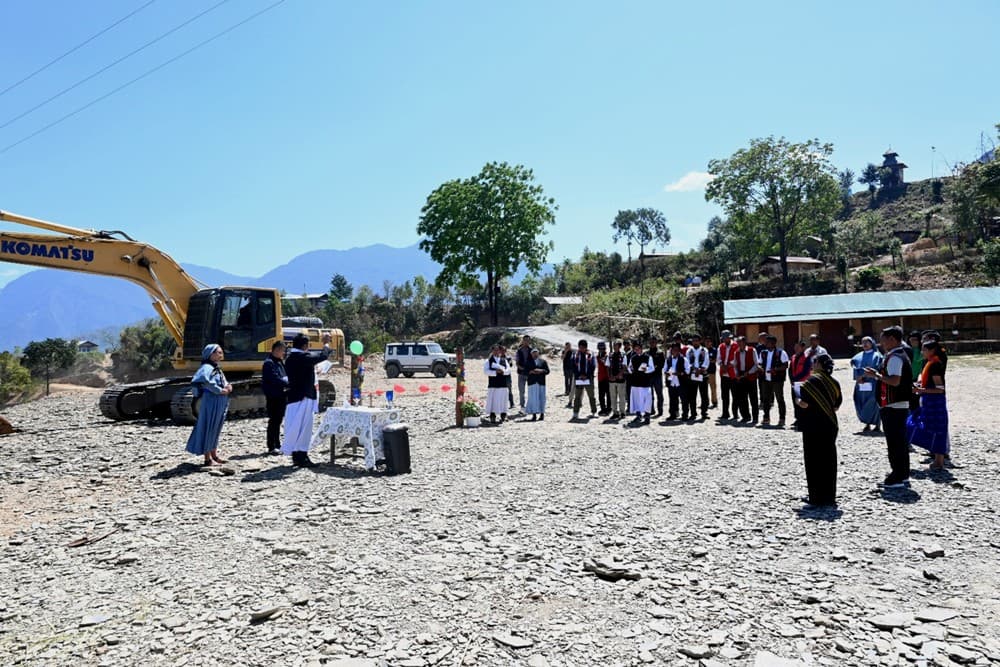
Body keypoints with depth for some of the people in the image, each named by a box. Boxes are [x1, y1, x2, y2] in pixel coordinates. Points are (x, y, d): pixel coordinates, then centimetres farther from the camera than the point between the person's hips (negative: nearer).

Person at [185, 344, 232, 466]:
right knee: (208, 428, -2)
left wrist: (228, 387, 2)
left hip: (220, 403, 9)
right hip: (211, 402, -9)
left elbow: (223, 383, 27)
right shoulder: (207, 367, -13)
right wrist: (220, 390, -25)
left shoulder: (217, 368, 16)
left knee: (216, 429, 16)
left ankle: (214, 455, 26)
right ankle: (207, 459, 3)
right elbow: (204, 379, -34)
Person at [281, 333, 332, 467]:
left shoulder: (289, 357, 11)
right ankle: (302, 457, -1)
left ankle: (296, 456, 18)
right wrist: (326, 343, -1)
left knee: (295, 427, 12)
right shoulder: (303, 357, -16)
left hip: (293, 396, 9)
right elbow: (323, 355, -17)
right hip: (304, 397, -9)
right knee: (304, 427, -4)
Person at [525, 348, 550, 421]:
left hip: (541, 382, 0)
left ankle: (542, 414, 8)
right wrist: (531, 372, -12)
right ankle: (534, 414, -3)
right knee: (533, 398, -5)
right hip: (532, 382, 0)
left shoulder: (543, 361, 10)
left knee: (541, 398, 0)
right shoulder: (528, 362, 11)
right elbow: (525, 372, 5)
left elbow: (547, 371, 5)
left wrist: (541, 371, -12)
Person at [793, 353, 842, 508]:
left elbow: (805, 404, -19)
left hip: (813, 427, -7)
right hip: (830, 426, 7)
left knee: (814, 462, 0)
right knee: (828, 461, 13)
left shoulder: (812, 380, -13)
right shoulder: (834, 382, 7)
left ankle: (817, 499, 2)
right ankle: (829, 496, 19)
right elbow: (837, 405, 11)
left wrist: (798, 401, 1)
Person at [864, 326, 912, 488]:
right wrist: (878, 373, 13)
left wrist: (876, 375, -17)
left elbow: (895, 380, -27)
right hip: (901, 404, 11)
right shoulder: (902, 355, 16)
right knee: (901, 441, 15)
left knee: (894, 441, -5)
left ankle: (897, 478, -1)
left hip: (892, 406, -11)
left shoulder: (894, 358, -17)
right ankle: (903, 475, 24)